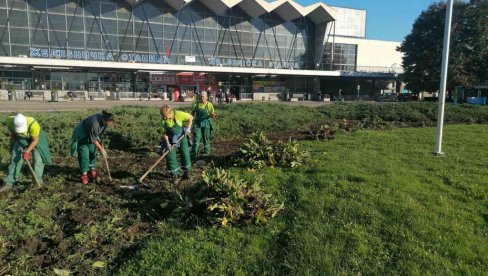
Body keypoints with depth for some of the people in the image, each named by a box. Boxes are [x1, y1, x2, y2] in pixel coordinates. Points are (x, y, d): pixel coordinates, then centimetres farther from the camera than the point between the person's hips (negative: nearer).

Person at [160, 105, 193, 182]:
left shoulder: (178, 114, -26)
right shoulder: (163, 121, -17)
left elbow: (190, 117, -13)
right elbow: (164, 133, -9)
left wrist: (188, 128, -20)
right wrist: (167, 143, -19)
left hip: (182, 137, -1)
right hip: (171, 140, 1)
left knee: (185, 154, 6)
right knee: (170, 156, -5)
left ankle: (187, 172, 27)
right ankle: (175, 175, 7)